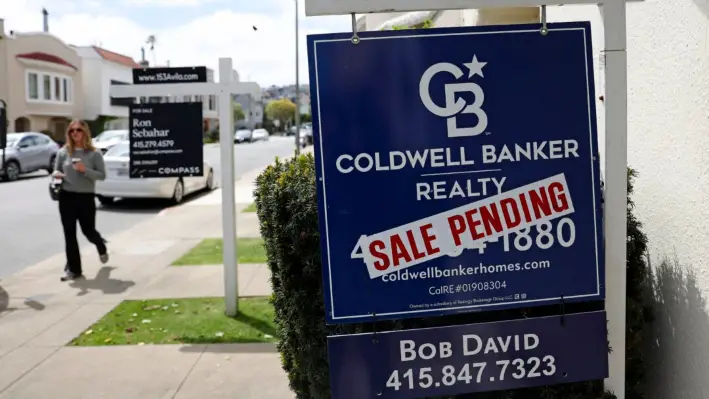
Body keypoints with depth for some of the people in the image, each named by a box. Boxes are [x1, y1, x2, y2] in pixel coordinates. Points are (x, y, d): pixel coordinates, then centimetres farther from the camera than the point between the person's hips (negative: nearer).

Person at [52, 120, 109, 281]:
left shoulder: (94, 153, -5)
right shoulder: (63, 152, 3)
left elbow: (102, 175, -6)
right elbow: (56, 170, 13)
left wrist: (85, 170, -21)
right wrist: (57, 174, -11)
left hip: (86, 197, -2)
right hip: (66, 197, 2)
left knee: (88, 231, 7)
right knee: (69, 234, 3)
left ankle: (101, 246, 44)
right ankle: (73, 269, 12)